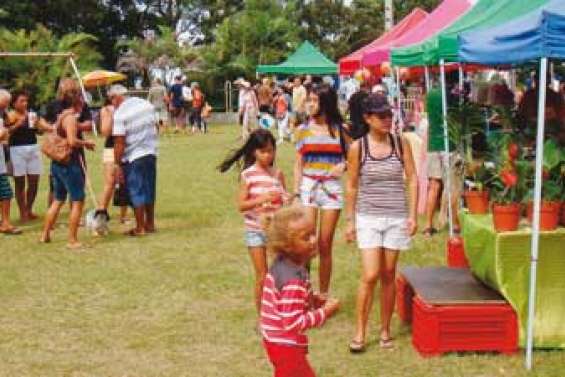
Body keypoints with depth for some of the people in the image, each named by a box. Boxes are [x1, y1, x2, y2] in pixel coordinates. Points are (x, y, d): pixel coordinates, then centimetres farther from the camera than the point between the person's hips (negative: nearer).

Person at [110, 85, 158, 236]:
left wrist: (118, 165, -12)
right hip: (151, 154, 7)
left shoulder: (120, 114, -14)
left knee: (136, 193, 2)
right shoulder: (147, 105, 7)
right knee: (149, 191, 16)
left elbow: (119, 143, -16)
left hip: (133, 157, -7)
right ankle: (150, 224, 25)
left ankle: (140, 228, 7)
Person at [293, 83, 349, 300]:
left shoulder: (340, 130, 3)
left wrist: (343, 165, -11)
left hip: (332, 188, 0)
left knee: (325, 245, 5)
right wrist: (296, 192, -2)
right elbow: (298, 164, 8)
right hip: (308, 187, 0)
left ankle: (324, 294, 15)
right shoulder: (303, 130, 6)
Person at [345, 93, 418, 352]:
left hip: (396, 218, 2)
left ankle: (385, 330, 21)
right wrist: (350, 220, 3)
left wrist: (413, 215, -1)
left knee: (388, 275, 8)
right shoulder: (358, 147, -3)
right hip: (368, 218, -1)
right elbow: (351, 186, 3)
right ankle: (360, 332, 3)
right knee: (370, 276, -9)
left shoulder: (401, 143, 0)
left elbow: (412, 179, 4)